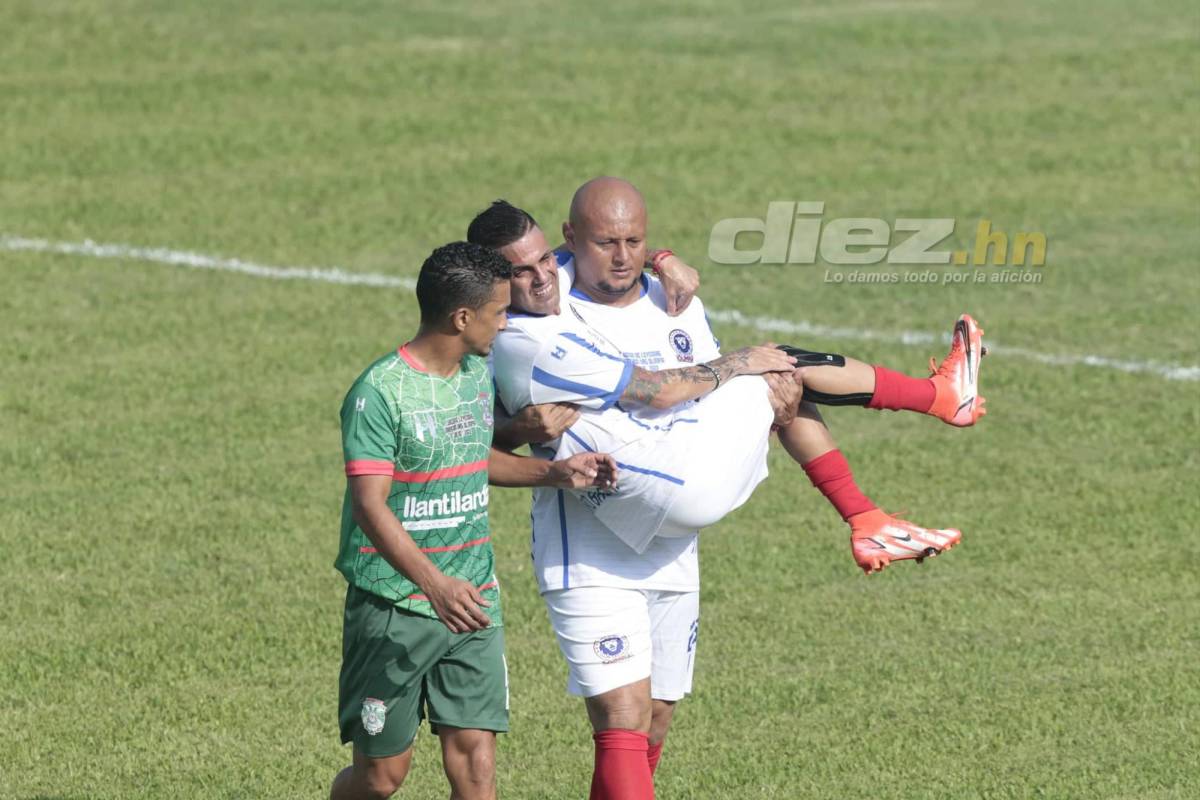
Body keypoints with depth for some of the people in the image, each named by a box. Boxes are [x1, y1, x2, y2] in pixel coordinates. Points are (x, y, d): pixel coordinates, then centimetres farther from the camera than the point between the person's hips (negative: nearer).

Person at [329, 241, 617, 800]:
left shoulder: (478, 374, 9)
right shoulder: (379, 392, -16)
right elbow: (370, 506, -24)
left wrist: (554, 473, 13)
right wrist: (435, 584, -36)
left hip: (472, 604, 6)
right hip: (393, 607, -6)